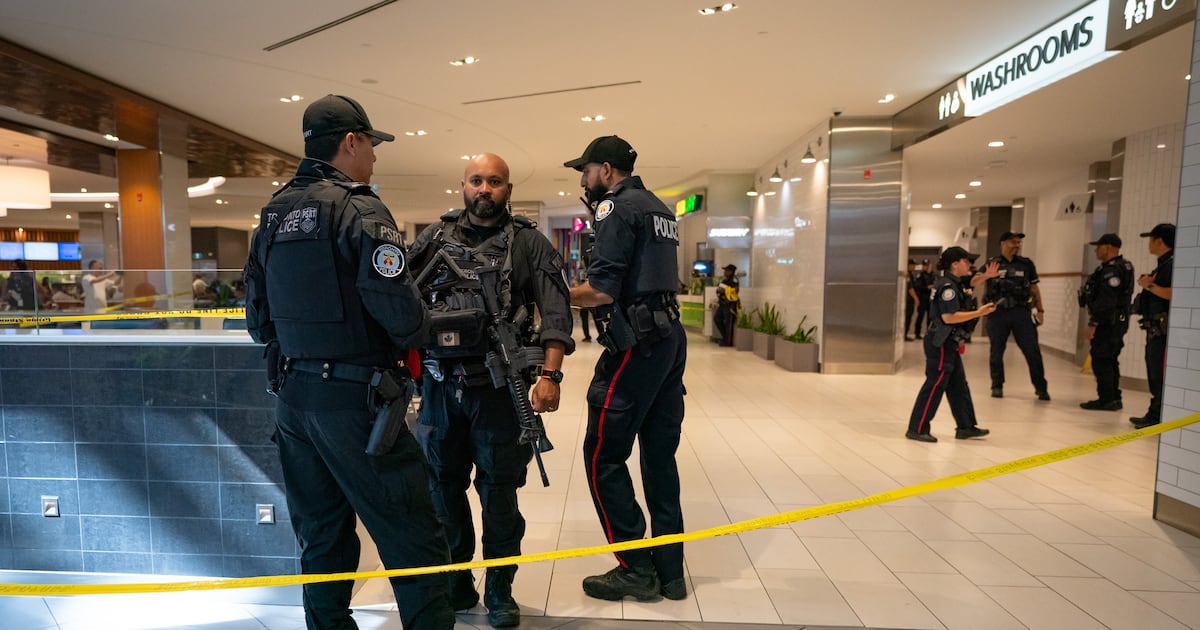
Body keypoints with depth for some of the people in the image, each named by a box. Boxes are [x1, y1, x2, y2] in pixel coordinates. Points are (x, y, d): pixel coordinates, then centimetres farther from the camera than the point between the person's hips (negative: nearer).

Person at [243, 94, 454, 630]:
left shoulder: (272, 216, 12)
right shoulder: (359, 210, -12)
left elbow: (257, 319, 15)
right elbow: (398, 310, -21)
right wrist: (416, 336, -1)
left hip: (292, 399, 8)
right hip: (353, 400, -8)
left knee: (321, 536, 19)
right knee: (412, 541, 0)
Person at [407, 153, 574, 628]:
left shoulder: (529, 242, 0)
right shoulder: (435, 237, 9)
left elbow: (555, 314, -7)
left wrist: (550, 375, -17)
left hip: (499, 386, -3)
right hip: (439, 384, 4)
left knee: (498, 490, 6)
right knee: (443, 486, 13)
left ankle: (499, 589, 25)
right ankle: (454, 581, 32)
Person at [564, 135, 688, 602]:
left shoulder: (616, 208, -7)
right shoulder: (659, 209, 20)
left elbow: (603, 290, -17)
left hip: (636, 344, -9)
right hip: (670, 338, 9)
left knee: (603, 456, 1)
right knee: (660, 454, 12)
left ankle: (637, 569, 9)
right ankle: (669, 571, 21)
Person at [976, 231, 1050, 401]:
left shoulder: (1027, 264, 10)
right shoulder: (992, 264, 4)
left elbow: (1034, 288, 15)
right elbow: (973, 283, -8)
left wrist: (1040, 310, 11)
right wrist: (986, 276, -29)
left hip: (1021, 312, 1)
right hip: (998, 313, -1)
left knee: (1032, 351, 1)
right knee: (996, 352, 6)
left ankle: (1041, 388, 10)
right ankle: (997, 386, 19)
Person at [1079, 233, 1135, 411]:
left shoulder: (1112, 270, -17)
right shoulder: (1121, 267, 18)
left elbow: (1106, 301, -22)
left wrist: (1093, 323, -20)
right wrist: (1096, 320, 21)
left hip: (1108, 323, -11)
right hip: (1116, 321, 11)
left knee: (1101, 361, -7)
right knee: (1109, 361, 15)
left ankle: (1106, 399, -3)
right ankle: (1114, 398, 22)